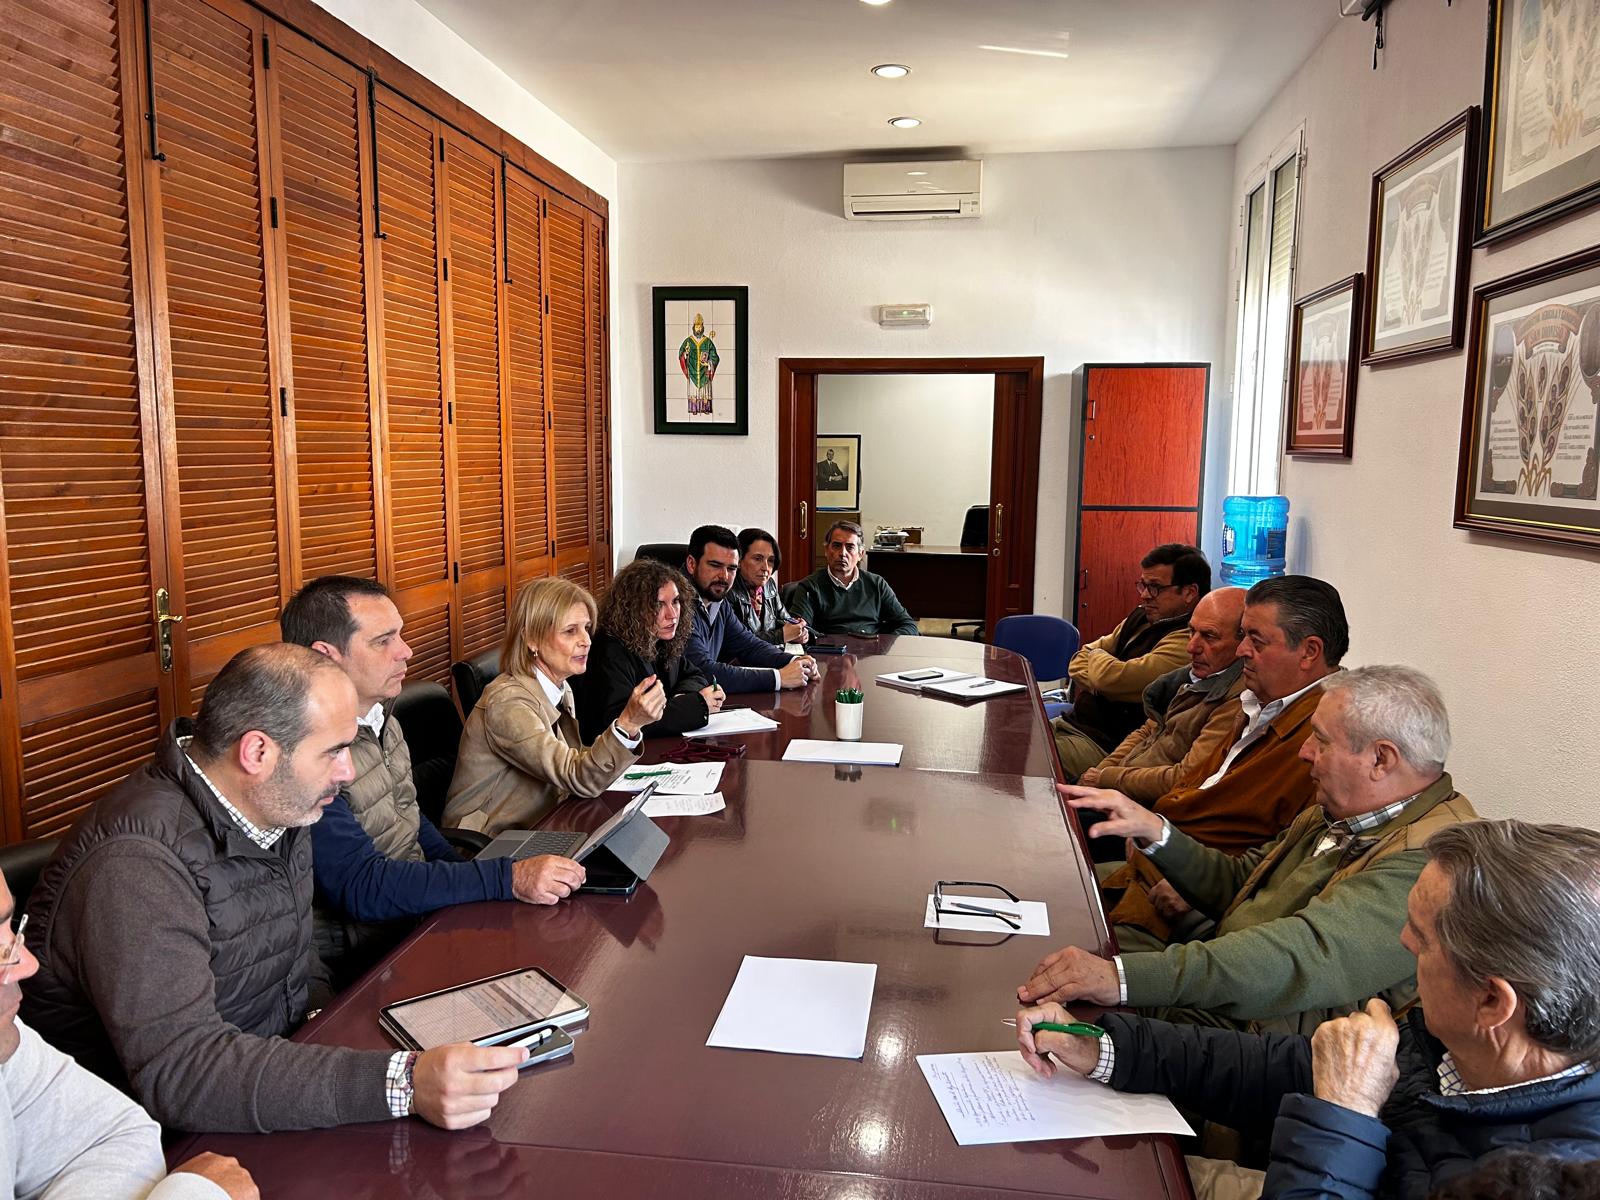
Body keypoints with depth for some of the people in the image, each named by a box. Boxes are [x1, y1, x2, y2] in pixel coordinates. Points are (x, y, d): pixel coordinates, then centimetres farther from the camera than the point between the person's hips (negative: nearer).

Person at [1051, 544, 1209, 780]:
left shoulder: (1188, 640, -17)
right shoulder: (1142, 616, 12)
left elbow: (1113, 679, -25)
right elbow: (1078, 663, 12)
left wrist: (1096, 656, -1)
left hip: (1108, 743, -9)